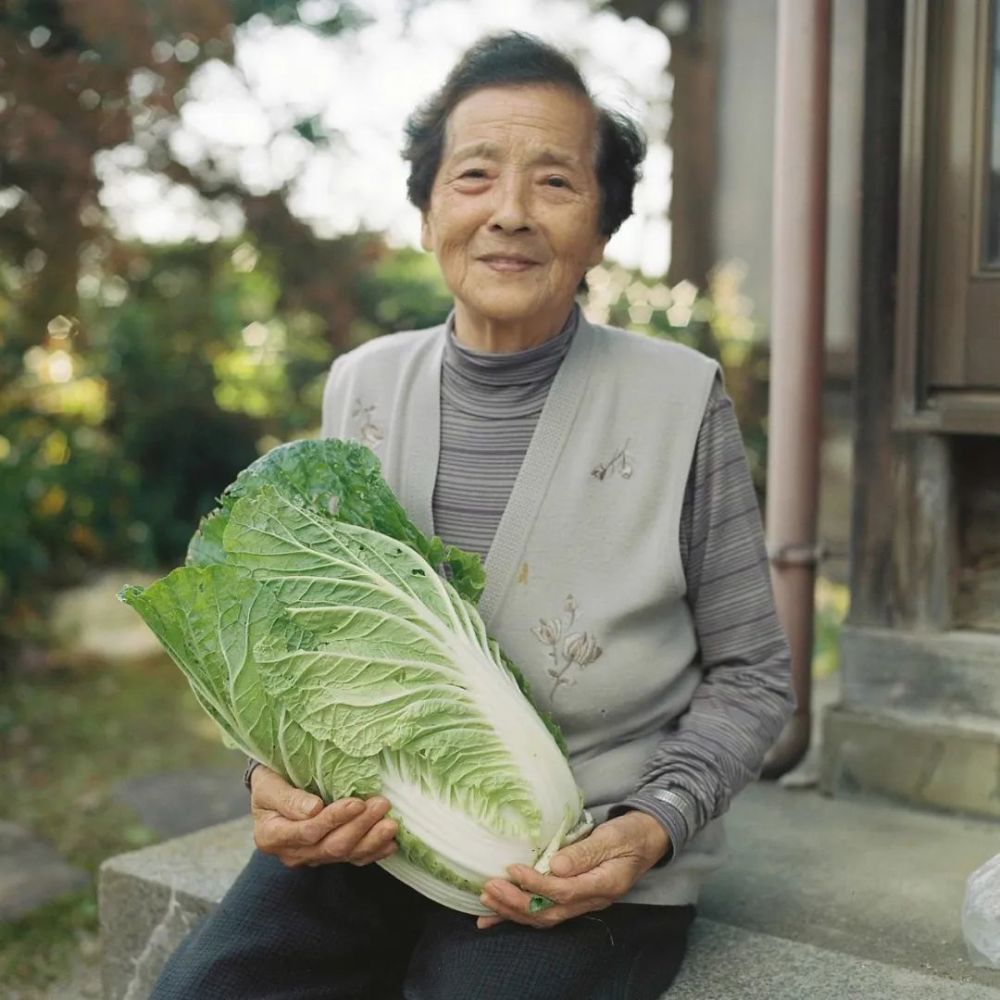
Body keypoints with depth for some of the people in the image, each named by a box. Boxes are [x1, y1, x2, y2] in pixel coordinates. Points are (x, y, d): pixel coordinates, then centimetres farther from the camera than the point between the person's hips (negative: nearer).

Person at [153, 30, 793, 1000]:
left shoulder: (682, 401, -8)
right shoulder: (360, 386, 3)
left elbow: (749, 676, 0)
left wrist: (651, 827, -15)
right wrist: (276, 776, -8)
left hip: (594, 864, -2)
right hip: (369, 835, 3)